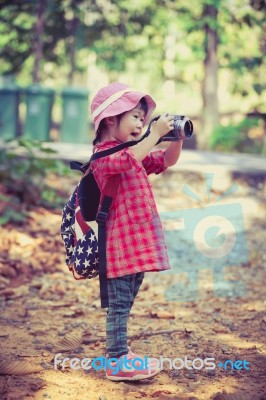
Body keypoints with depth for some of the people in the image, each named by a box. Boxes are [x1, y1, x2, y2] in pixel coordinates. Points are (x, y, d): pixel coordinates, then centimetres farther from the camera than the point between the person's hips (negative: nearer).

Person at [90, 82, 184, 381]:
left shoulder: (133, 153, 19)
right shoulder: (104, 154, -12)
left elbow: (165, 161, 24)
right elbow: (128, 160, -34)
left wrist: (176, 139, 6)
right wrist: (156, 134, -28)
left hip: (138, 241, 10)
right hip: (122, 242, -10)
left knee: (125, 302, 16)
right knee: (119, 303, -6)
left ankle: (120, 353, 24)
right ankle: (116, 362, -2)